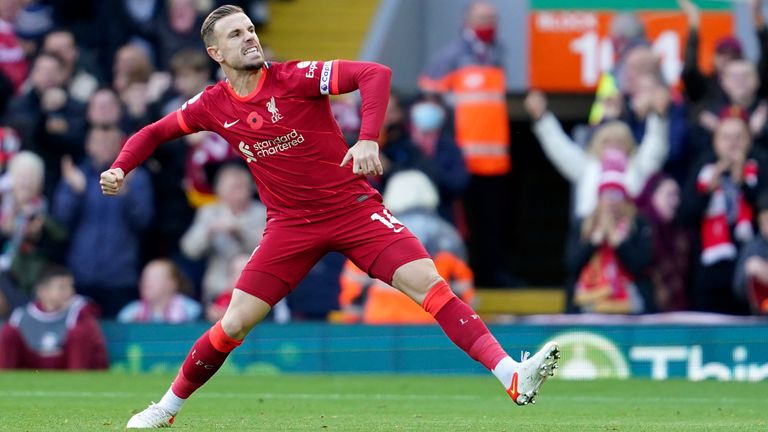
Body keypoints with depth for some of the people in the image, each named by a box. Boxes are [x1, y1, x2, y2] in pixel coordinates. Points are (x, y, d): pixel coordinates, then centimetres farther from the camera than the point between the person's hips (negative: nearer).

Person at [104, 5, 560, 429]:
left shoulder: (295, 78, -12)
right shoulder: (213, 106, 0)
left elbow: (376, 74, -21)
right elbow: (154, 133, 15)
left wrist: (369, 139, -33)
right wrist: (120, 168, -2)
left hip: (354, 206, -2)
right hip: (290, 224, 2)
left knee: (429, 282, -18)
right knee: (233, 325, -3)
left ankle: (513, 376, -23)